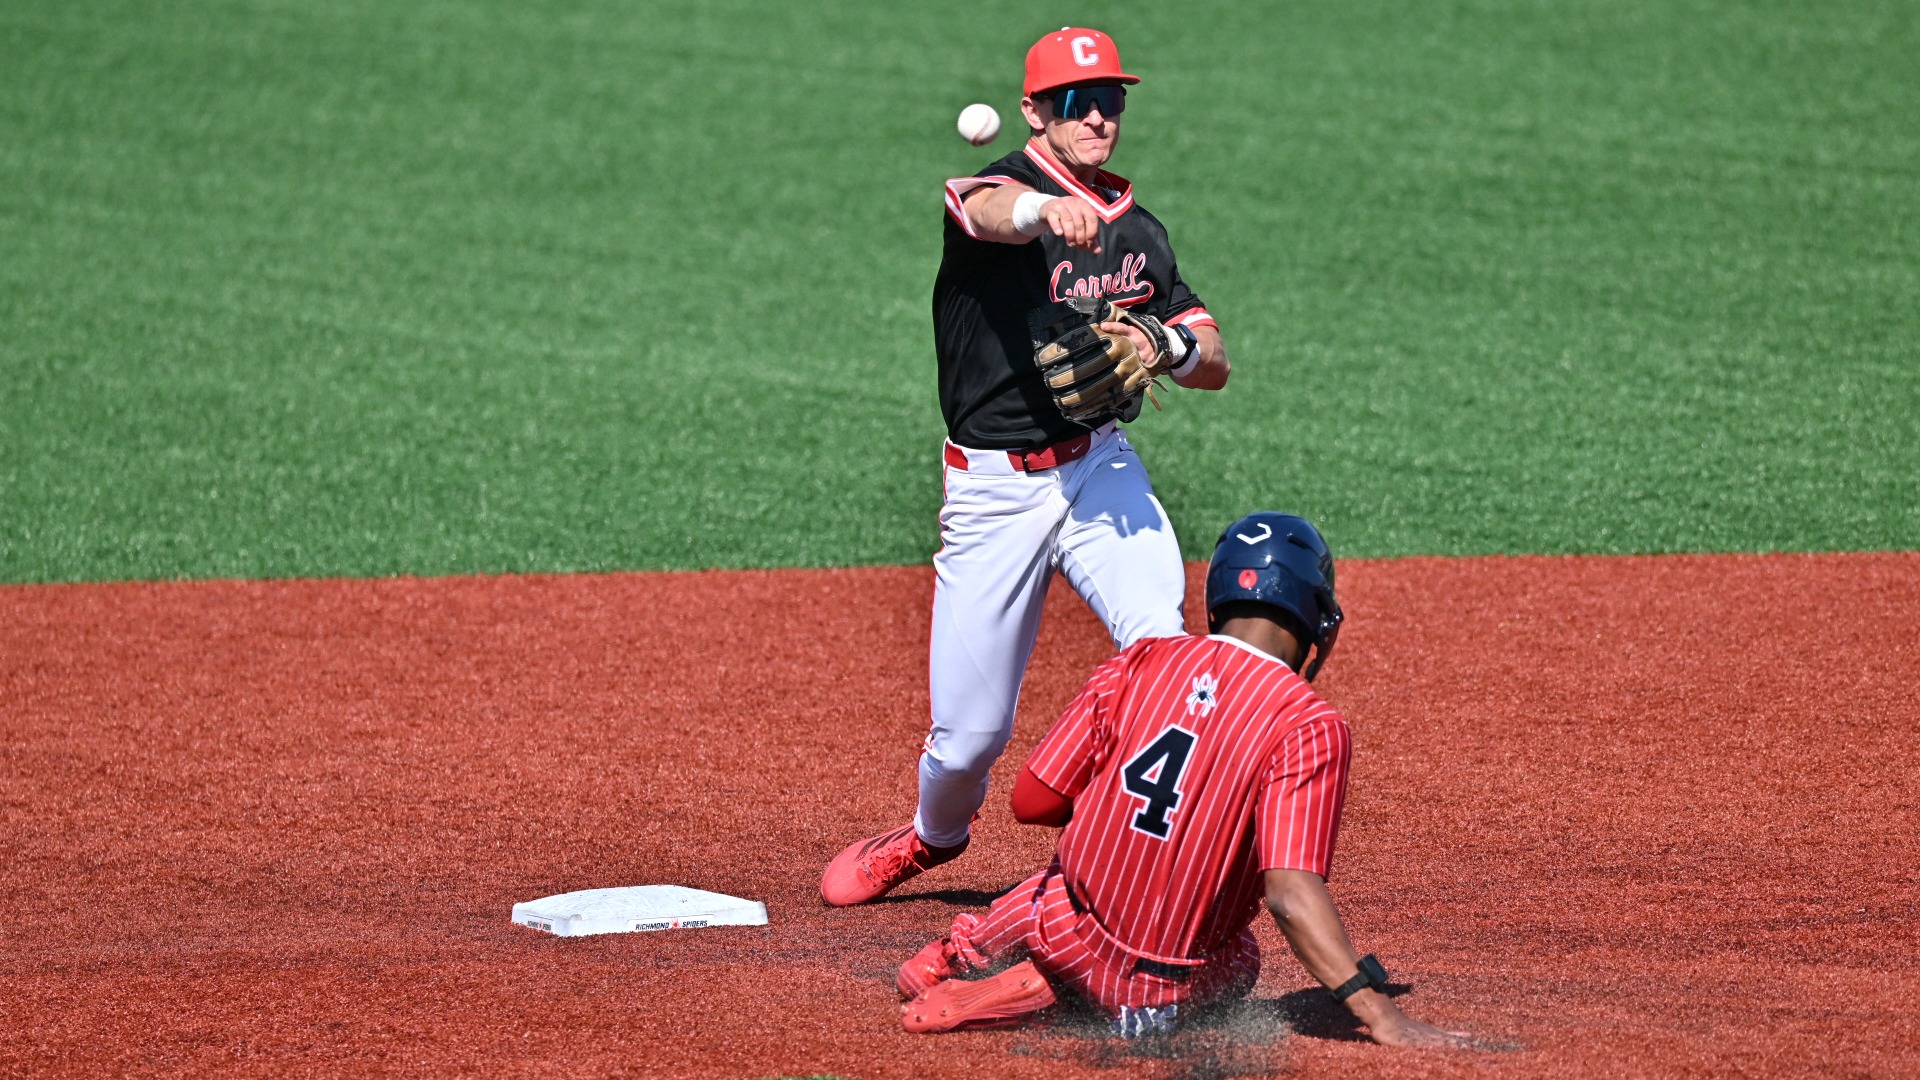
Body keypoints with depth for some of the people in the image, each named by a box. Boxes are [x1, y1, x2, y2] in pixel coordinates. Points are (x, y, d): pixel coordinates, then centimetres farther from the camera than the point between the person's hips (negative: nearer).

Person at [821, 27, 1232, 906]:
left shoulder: (1136, 229, 9)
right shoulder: (1004, 187, -9)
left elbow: (1216, 366, 10)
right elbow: (994, 211, -37)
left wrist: (1169, 346, -14)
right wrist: (1047, 210, -61)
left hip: (1099, 466, 3)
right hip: (993, 491, -3)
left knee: (1160, 644, -26)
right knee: (970, 732, 3)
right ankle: (934, 835, 36)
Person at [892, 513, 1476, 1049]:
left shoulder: (1137, 664, -4)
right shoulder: (1309, 724, -16)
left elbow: (1030, 802, 1)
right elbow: (1291, 892, -26)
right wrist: (1382, 1017, -26)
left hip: (1064, 935, 6)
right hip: (1164, 994, -6)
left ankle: (967, 948, 18)